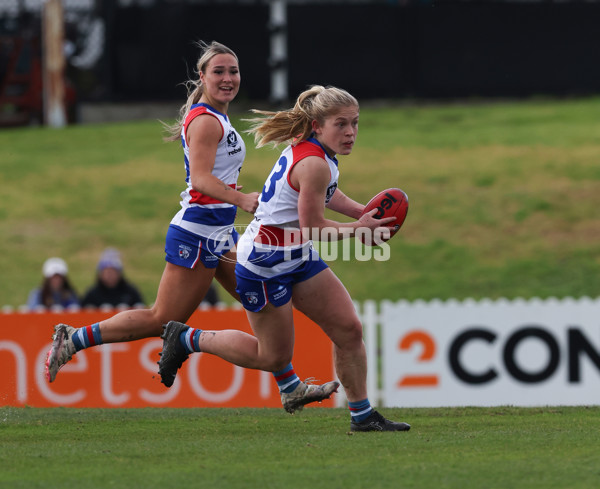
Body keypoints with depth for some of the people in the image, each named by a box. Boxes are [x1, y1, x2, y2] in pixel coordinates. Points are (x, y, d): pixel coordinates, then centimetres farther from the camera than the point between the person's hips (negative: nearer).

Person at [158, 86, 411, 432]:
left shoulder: (308, 146, 3)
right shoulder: (313, 164, -27)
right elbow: (314, 228, -22)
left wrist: (363, 214, 10)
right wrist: (361, 229, -9)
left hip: (299, 257, 10)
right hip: (265, 264, -10)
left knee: (349, 329, 3)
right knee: (275, 358, 4)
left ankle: (363, 415, 12)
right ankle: (187, 339, 18)